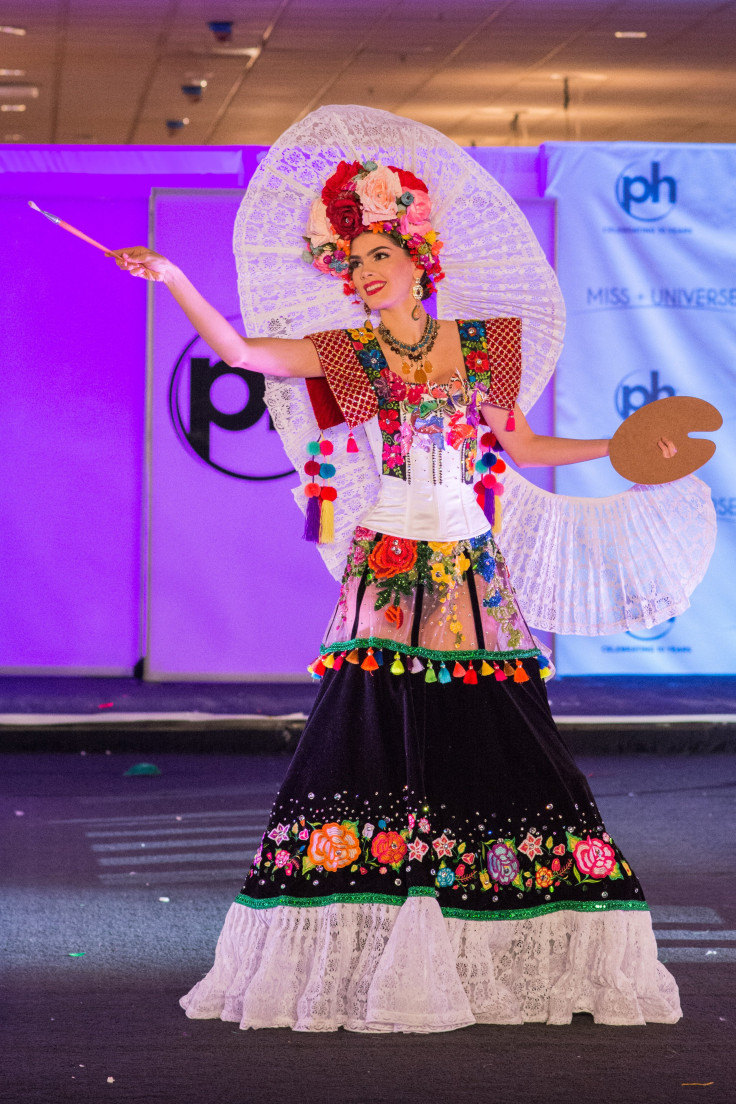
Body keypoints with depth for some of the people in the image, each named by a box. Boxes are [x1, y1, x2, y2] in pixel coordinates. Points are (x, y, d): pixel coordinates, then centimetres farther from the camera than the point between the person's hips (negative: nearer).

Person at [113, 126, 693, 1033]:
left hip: (473, 572, 2)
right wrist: (171, 279, -17)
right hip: (386, 574, -1)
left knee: (500, 747, -1)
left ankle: (519, 963, 7)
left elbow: (519, 447, 19)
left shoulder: (482, 344, 9)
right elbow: (236, 350, -7)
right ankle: (364, 964, -1)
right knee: (371, 745, -8)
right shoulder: (349, 356, 4)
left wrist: (619, 448, 17)